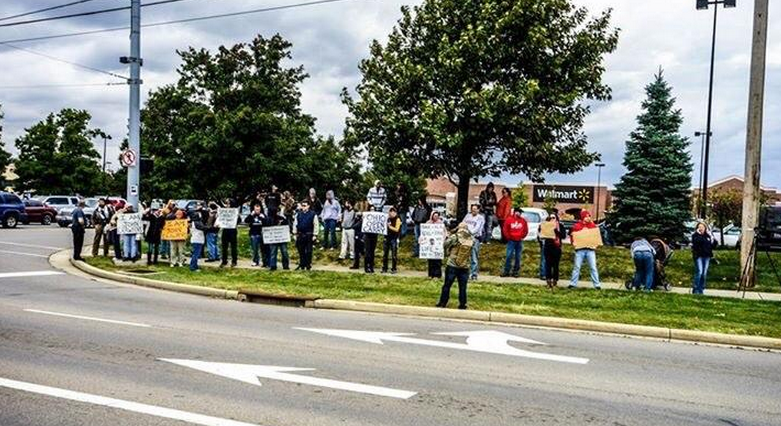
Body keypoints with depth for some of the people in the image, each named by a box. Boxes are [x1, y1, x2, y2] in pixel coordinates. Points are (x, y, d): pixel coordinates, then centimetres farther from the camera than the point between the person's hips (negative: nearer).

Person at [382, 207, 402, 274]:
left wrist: (389, 226, -21)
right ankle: (384, 269, 14)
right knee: (385, 254, 6)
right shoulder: (388, 219, 11)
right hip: (387, 238, 5)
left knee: (394, 255, -2)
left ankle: (393, 269, 6)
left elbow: (396, 229, -12)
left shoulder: (397, 219, -4)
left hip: (394, 239, -5)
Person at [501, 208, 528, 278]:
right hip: (511, 241, -2)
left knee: (518, 257, 5)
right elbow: (505, 230, 0)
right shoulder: (509, 220, -2)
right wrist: (508, 237, -3)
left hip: (519, 241, 2)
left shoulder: (523, 221, 5)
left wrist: (522, 237, 3)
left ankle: (516, 272, 12)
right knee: (508, 256, -7)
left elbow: (526, 230, 11)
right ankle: (506, 271, -1)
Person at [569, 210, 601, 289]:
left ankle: (596, 284, 5)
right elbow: (572, 235, 8)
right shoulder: (576, 226, 4)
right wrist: (573, 242, -11)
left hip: (590, 249, 1)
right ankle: (573, 283, 8)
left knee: (593, 267, 0)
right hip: (580, 249, -1)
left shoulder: (593, 225, 8)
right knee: (577, 267, 2)